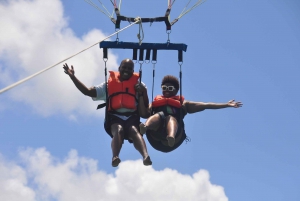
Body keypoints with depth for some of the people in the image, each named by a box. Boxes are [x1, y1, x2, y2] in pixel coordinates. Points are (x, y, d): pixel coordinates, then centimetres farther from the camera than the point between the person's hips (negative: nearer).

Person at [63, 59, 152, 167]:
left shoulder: (137, 84, 19)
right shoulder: (109, 84, 20)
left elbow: (146, 106, 13)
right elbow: (88, 91, 13)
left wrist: (143, 91, -4)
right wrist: (72, 76, 8)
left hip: (132, 117, 0)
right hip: (115, 117, 0)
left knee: (134, 131, -35)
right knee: (118, 130, -36)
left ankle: (145, 156, -62)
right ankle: (115, 157, -60)